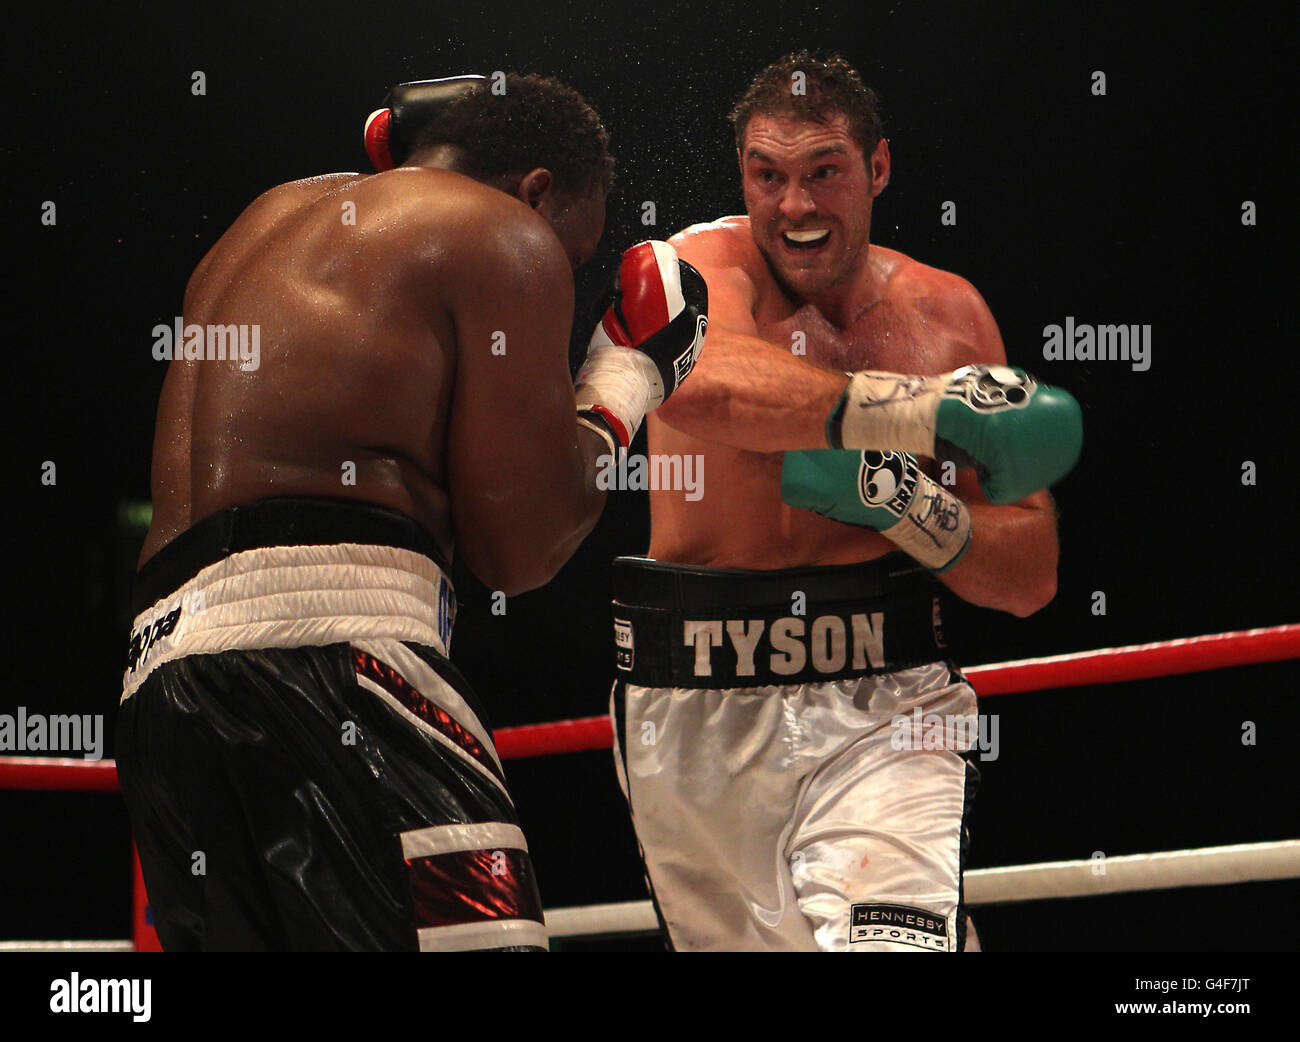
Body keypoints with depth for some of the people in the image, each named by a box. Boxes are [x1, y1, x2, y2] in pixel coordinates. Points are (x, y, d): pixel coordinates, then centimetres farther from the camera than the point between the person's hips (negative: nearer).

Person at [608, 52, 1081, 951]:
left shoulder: (947, 314, 7)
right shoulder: (708, 263, -3)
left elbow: (1031, 580, 7)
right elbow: (700, 383, -31)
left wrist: (914, 507, -12)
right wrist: (932, 411, -34)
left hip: (882, 708, 0)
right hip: (691, 713, 0)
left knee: (892, 936, -27)